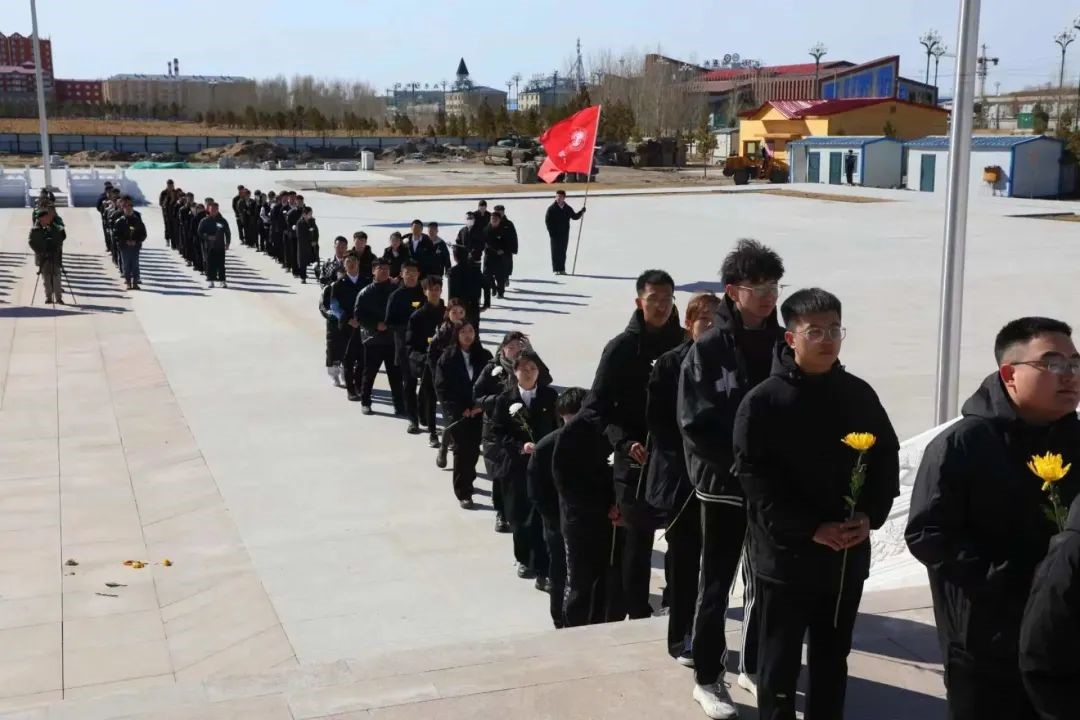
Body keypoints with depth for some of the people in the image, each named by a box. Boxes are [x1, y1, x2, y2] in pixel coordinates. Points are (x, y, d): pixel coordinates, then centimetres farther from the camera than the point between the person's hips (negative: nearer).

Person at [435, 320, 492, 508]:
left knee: (474, 449, 6)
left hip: (478, 411, 2)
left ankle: (467, 481, 29)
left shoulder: (484, 357, 3)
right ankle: (463, 493, 3)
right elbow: (442, 387, -6)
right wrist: (460, 409, -12)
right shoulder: (448, 358, -4)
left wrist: (481, 405, -9)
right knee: (462, 450, -3)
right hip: (457, 413, -2)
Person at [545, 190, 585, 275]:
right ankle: (556, 269, 1)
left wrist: (581, 212, 0)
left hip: (565, 234, 3)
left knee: (563, 252, 6)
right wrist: (551, 231, -10)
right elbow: (547, 220, -3)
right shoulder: (551, 208, -3)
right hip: (555, 234, -3)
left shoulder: (568, 209, 7)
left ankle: (562, 269, 11)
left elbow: (575, 217, 17)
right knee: (555, 252, -2)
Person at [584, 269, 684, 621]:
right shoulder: (622, 348, -4)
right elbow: (598, 407, -5)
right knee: (638, 540, 5)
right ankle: (638, 614, 18)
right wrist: (624, 442, -19)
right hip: (637, 461, -2)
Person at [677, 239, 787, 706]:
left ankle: (753, 667, 31)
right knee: (716, 584, 7)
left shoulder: (783, 345, 2)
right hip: (723, 484, -4)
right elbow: (696, 425, -13)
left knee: (764, 581, 15)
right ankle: (708, 677, 19)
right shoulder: (708, 350, -9)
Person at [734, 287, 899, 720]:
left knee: (832, 659, 17)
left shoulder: (859, 395, 4)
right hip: (786, 556, -4)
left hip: (848, 556, 4)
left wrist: (870, 515, -6)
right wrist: (812, 529, -19)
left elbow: (887, 457, 10)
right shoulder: (763, 402, -10)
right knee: (781, 662, 8)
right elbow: (755, 477, -14)